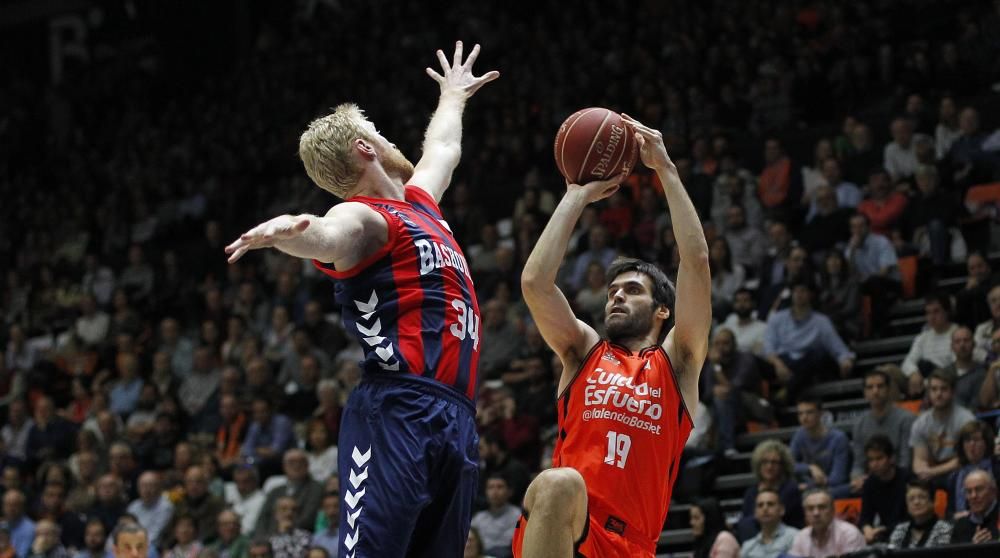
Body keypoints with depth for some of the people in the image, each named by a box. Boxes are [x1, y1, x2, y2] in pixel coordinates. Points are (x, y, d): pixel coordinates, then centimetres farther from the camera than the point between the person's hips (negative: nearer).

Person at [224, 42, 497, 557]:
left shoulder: (417, 201, 25)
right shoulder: (364, 218, -4)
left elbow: (442, 148, 47)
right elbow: (323, 238, -27)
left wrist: (453, 98, 65)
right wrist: (287, 233, -50)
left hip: (454, 420, 9)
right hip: (397, 414, -9)